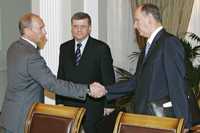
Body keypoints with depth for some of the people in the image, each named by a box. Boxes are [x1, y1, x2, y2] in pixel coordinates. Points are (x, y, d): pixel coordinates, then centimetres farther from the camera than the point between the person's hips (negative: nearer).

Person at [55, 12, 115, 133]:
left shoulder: (101, 48, -4)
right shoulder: (64, 48, 10)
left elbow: (109, 80, -4)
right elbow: (61, 77, 12)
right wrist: (59, 103, 7)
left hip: (92, 108, -3)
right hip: (68, 106, 3)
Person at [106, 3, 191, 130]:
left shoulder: (169, 42, -11)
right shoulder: (149, 46, 16)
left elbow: (178, 84, -15)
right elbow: (136, 82, 17)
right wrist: (106, 91, 11)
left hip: (162, 116, -8)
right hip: (145, 114, 8)